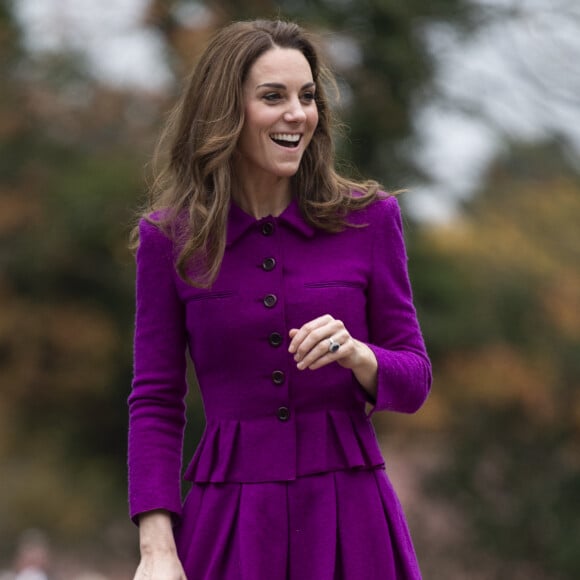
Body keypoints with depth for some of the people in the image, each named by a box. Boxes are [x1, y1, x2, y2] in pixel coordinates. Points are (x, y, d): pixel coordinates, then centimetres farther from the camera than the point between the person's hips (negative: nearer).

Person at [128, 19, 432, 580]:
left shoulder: (369, 217, 1)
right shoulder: (169, 236, 0)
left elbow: (414, 381, 5)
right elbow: (155, 402, 2)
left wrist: (357, 355, -17)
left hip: (350, 519, 1)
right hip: (230, 517, 0)